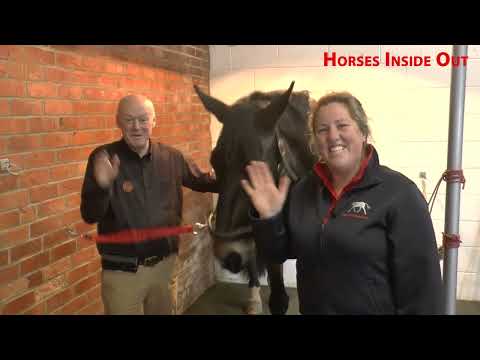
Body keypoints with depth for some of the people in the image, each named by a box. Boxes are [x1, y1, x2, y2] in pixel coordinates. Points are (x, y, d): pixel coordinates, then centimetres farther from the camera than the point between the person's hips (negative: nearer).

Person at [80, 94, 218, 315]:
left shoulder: (171, 157, -1)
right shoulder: (103, 158, -11)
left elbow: (201, 180, 15)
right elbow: (89, 216, -15)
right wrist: (103, 186, -34)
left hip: (165, 263, 4)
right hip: (123, 271, -3)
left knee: (163, 311, 21)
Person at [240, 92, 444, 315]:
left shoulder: (400, 194, -17)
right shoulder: (303, 189, -2)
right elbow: (279, 253, 3)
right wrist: (268, 217, -13)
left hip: (378, 309, -4)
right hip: (311, 309, 4)